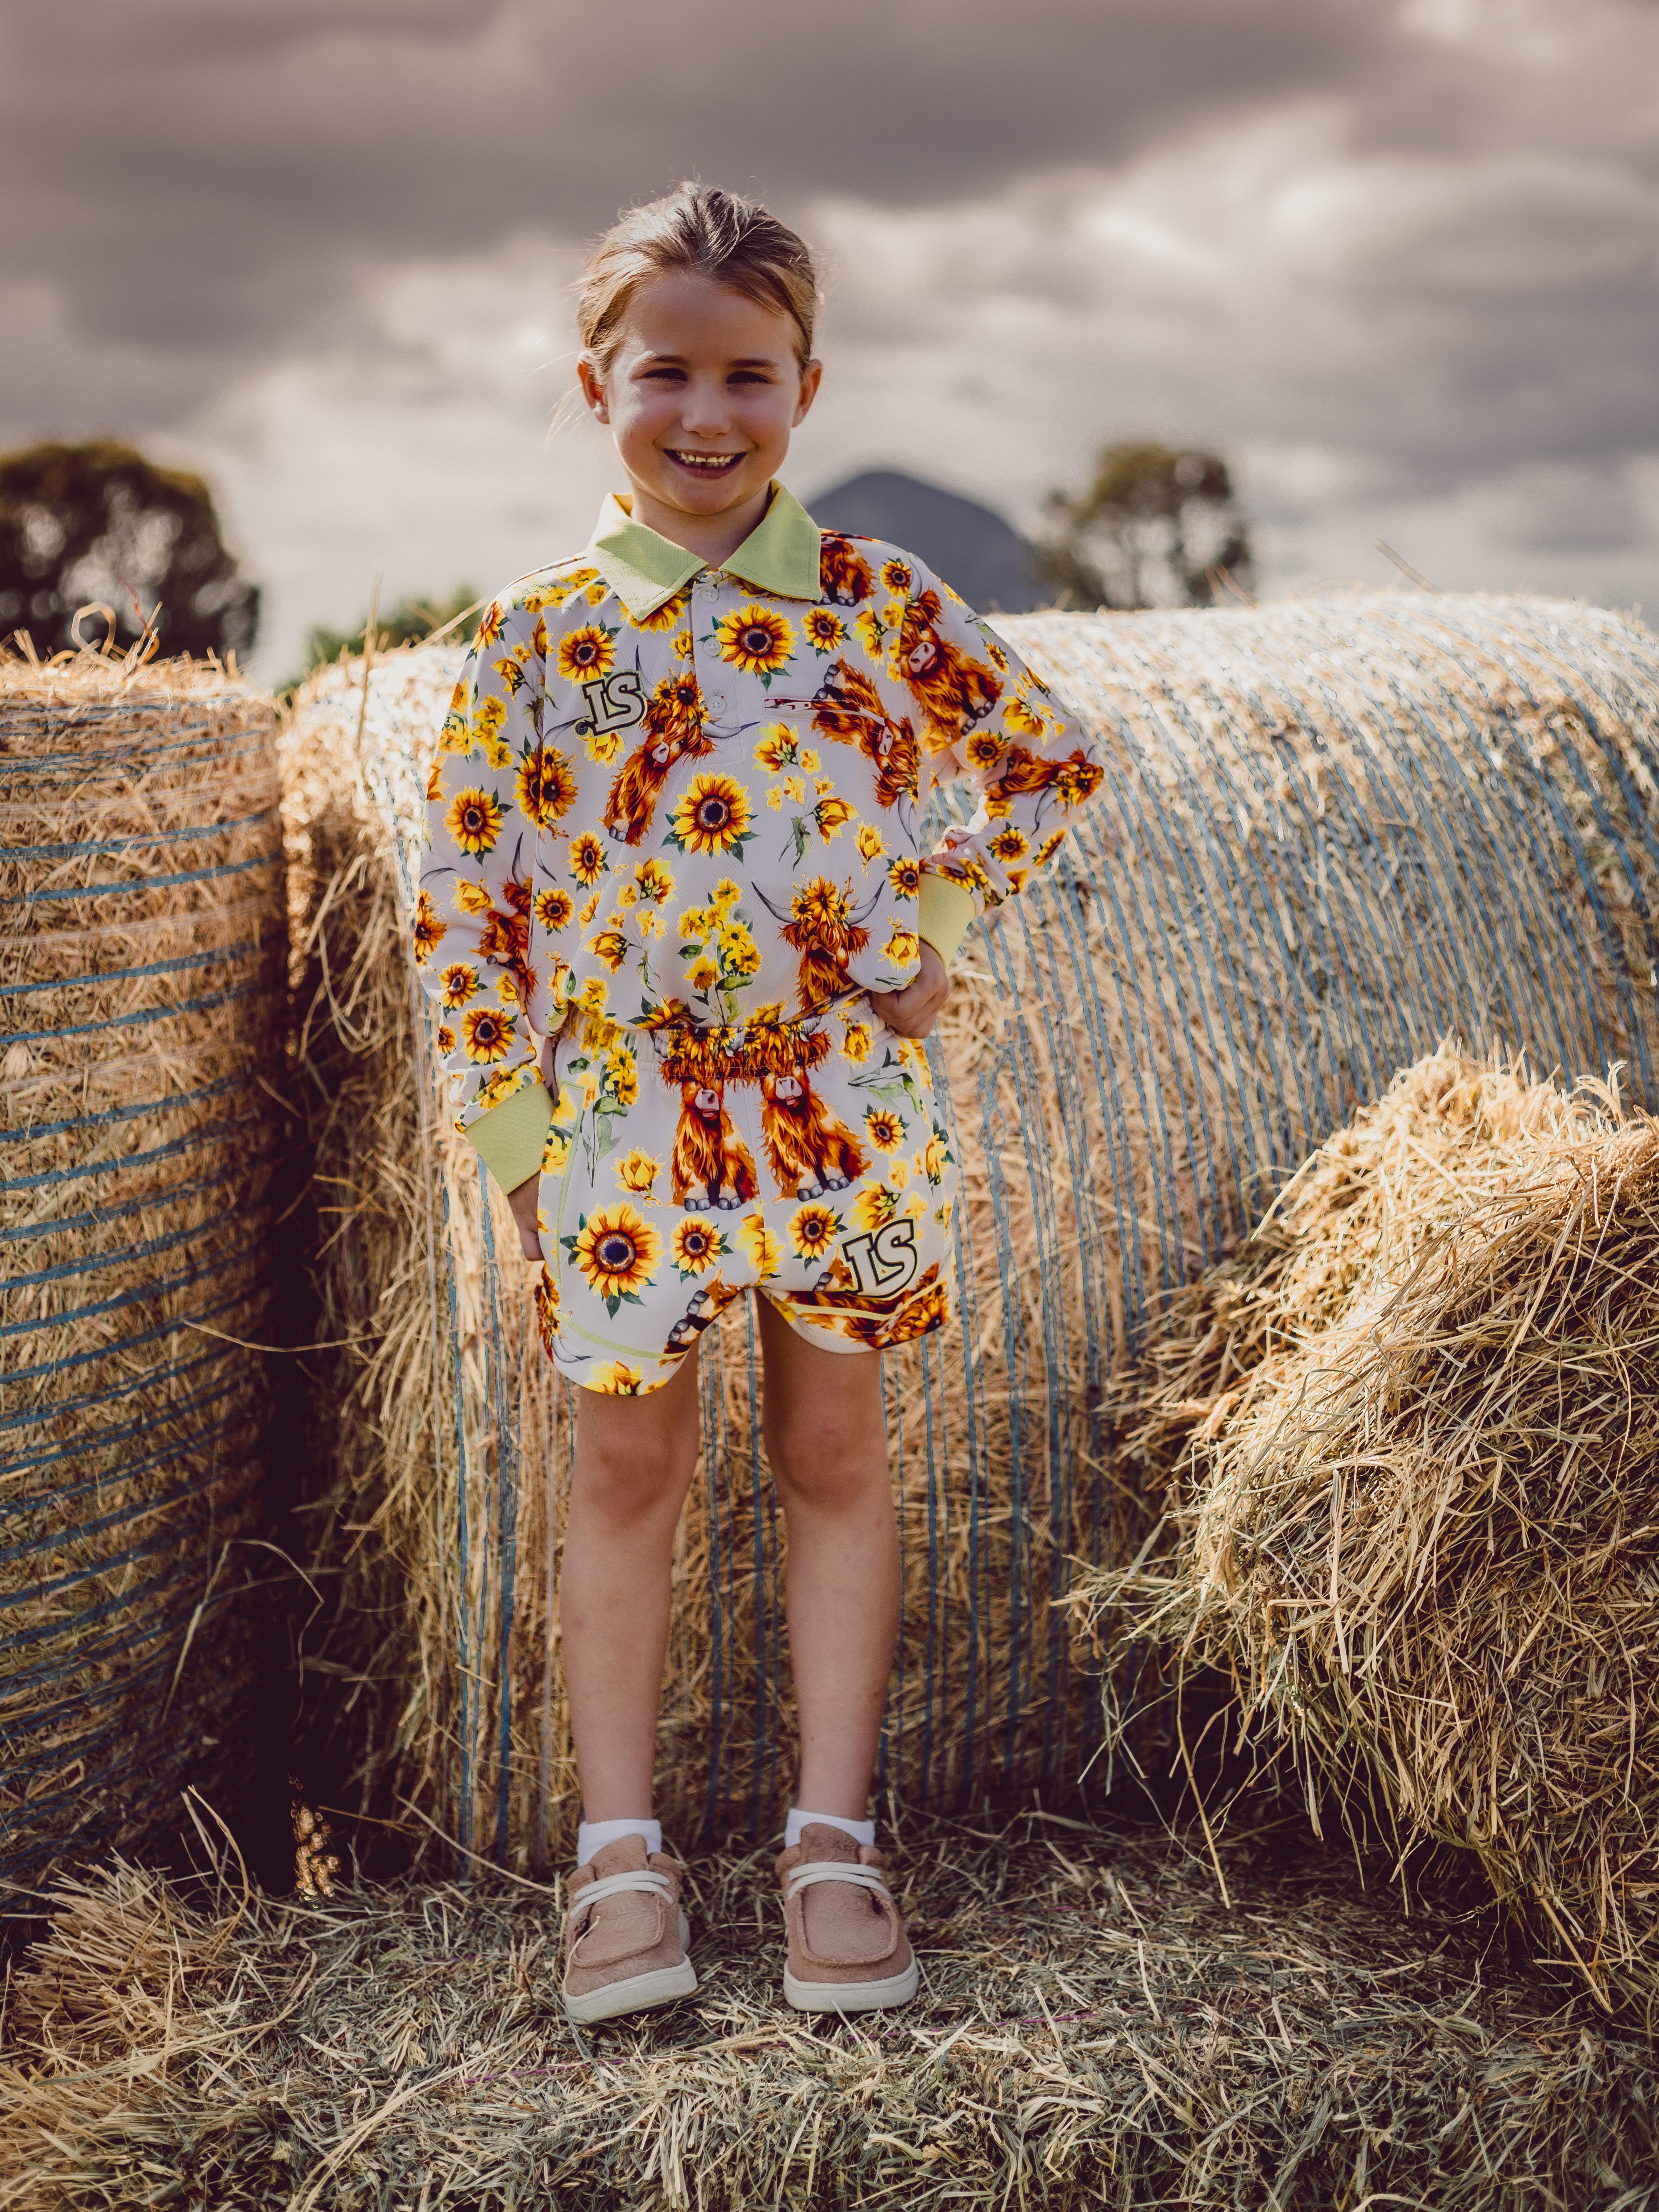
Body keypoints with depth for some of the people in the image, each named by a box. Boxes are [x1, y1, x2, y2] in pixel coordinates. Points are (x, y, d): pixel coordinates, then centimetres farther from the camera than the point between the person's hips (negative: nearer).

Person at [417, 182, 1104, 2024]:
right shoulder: (539, 630, -1)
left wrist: (937, 939, 1)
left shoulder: (876, 604, 0)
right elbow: (467, 890, 0)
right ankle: (619, 1847, 19)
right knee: (626, 1467, 7)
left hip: (834, 1099, 1)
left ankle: (833, 1840, 21)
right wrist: (506, 1127, -3)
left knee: (834, 1454, 9)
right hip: (618, 1110, 0)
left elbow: (1044, 763, 12)